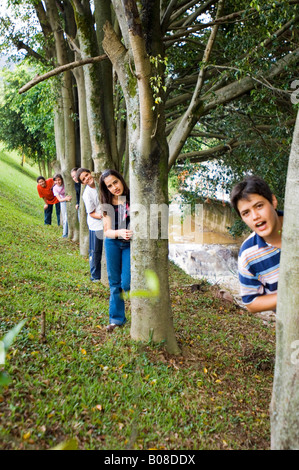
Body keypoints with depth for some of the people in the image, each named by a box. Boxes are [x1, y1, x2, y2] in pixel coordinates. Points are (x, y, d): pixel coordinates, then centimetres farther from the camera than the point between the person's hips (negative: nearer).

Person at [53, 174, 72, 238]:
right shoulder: (55, 188, -12)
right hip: (63, 202, 0)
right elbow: (59, 199, -15)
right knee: (65, 218, 1)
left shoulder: (65, 184, -15)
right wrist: (66, 198, -33)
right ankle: (65, 233, 15)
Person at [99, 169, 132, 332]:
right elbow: (107, 231, -6)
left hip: (131, 244, -3)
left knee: (127, 283, -9)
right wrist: (119, 233, -28)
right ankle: (116, 318, 26)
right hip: (113, 244, 3)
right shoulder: (108, 204, -2)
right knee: (114, 282, 10)